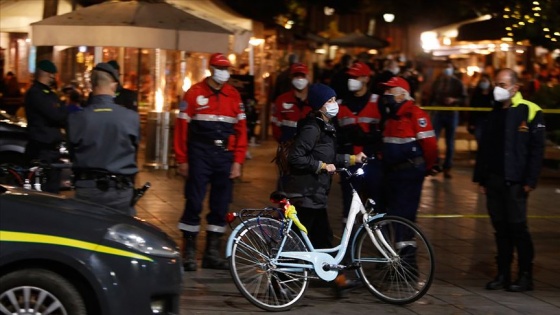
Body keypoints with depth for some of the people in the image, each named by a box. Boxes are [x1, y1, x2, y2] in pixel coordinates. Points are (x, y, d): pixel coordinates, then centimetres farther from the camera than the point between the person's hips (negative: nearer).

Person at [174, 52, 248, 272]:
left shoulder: (234, 95, 9)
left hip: (224, 157, 4)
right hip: (200, 156, -3)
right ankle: (189, 252, 5)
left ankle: (212, 253, 15)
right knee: (194, 203, -3)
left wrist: (238, 161, 2)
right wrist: (182, 160, -4)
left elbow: (241, 129, 9)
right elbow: (182, 126, -1)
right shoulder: (195, 93, 0)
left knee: (221, 206, 6)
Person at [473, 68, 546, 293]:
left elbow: (537, 149, -9)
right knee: (500, 228, 9)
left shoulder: (530, 112, -6)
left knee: (517, 226, -4)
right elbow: (484, 147, 18)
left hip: (515, 181, -6)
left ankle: (525, 276, 4)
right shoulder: (495, 113, 15)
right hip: (494, 179, 6)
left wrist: (530, 181, -13)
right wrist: (481, 178, 13)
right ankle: (503, 274, 15)